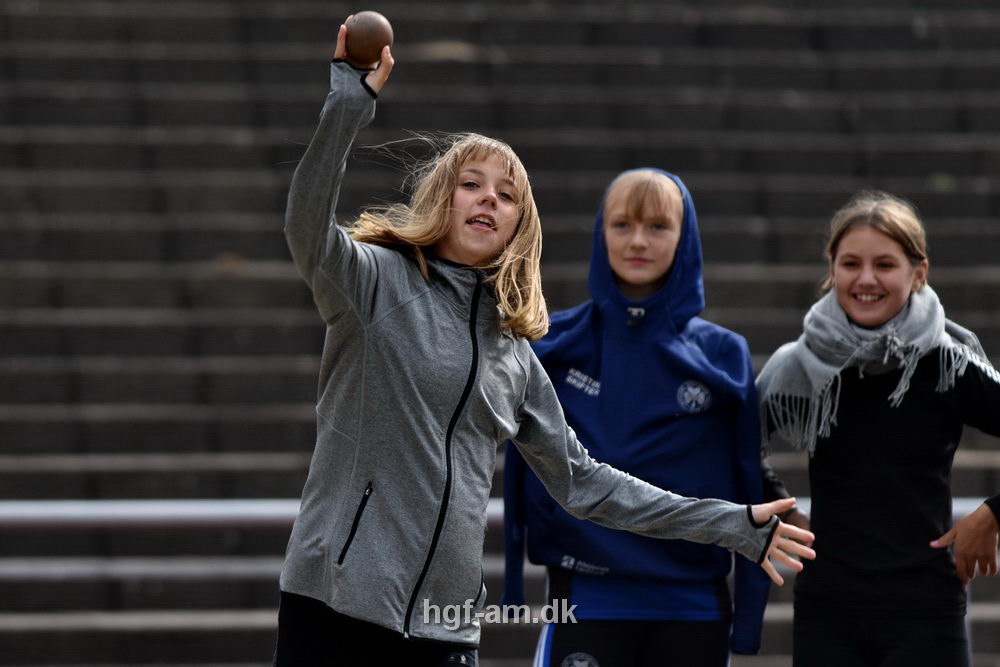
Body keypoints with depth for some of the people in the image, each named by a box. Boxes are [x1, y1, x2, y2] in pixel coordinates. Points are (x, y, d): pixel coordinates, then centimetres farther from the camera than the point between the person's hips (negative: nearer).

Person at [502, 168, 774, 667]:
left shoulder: (722, 355, 3)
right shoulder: (554, 345, 2)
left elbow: (750, 491, 4)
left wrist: (750, 610, 0)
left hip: (692, 608, 1)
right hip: (587, 602, -1)